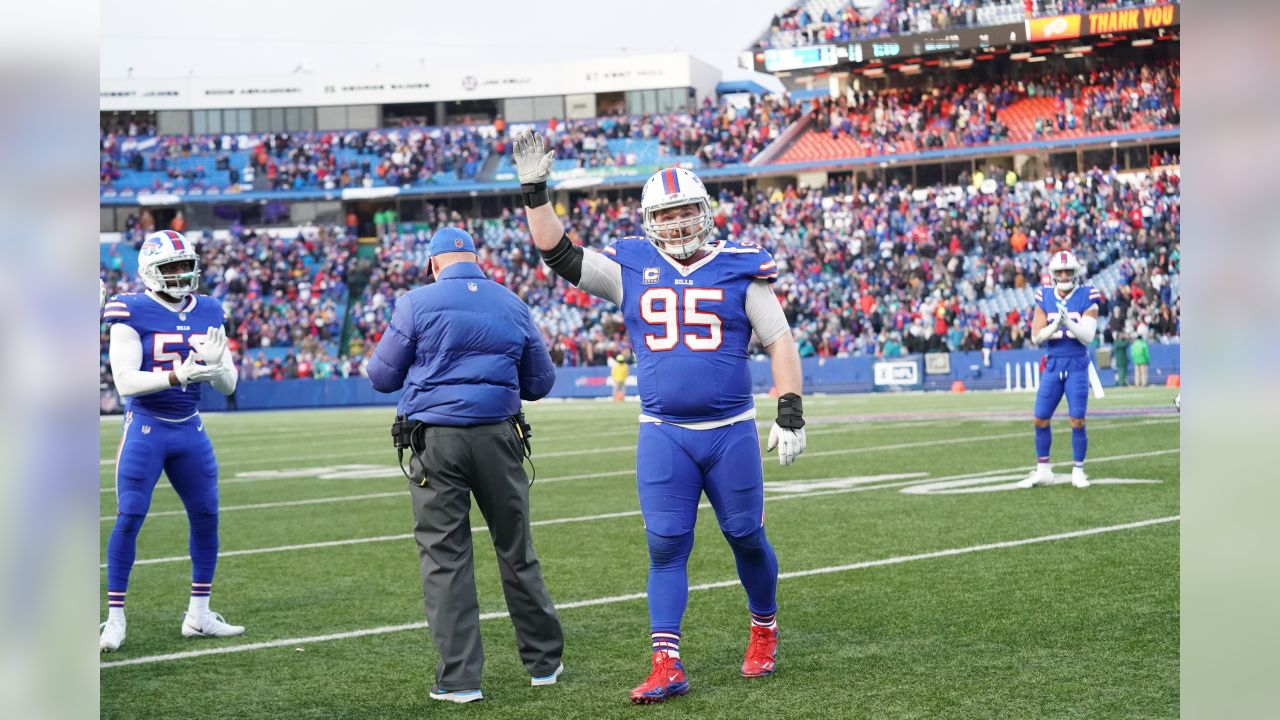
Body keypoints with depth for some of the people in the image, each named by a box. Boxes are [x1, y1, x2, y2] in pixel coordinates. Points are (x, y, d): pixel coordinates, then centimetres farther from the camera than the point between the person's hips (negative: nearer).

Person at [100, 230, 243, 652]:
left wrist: (214, 362, -15)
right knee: (129, 518, -7)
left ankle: (199, 616, 18)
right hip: (145, 427, -5)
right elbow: (125, 381, -16)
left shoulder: (208, 314, 6)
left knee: (206, 516, 7)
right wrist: (176, 375, -30)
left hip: (190, 428, 5)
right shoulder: (133, 314, -9)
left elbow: (228, 386, 8)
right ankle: (115, 618, 2)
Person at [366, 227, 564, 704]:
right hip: (498, 438, 3)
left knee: (445, 558, 3)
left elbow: (382, 377, 1)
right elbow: (540, 382, 13)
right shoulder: (512, 305, 7)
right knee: (516, 551, 14)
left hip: (437, 441, -3)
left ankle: (459, 678, 2)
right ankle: (544, 661, 23)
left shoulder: (418, 303, -3)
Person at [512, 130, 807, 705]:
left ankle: (764, 630, 35)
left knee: (746, 537, 11)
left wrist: (791, 413, -8)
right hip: (662, 436, 1)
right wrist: (534, 191, -3)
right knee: (666, 547, -3)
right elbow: (559, 255, 5)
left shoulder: (740, 268, -1)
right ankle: (666, 665, 0)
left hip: (732, 432, -1)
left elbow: (779, 340, 0)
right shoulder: (631, 268, 4)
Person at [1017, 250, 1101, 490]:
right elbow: (1036, 337, 0)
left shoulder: (1087, 297, -4)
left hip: (1077, 365, -3)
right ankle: (1043, 471, 15)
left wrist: (1068, 322, -25)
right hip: (1053, 364, 3)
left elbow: (1088, 336, -10)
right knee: (1040, 419, 2)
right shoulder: (1044, 297, 4)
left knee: (1077, 420, -5)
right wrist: (1055, 325, -18)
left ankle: (1078, 471, 7)